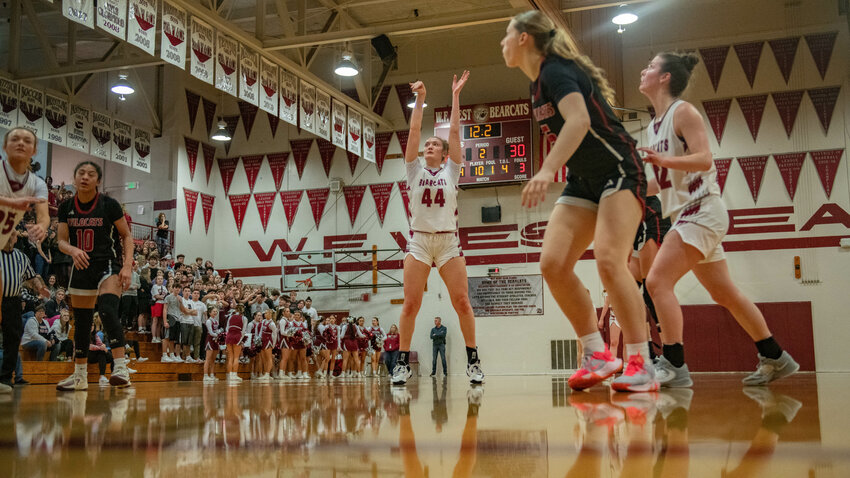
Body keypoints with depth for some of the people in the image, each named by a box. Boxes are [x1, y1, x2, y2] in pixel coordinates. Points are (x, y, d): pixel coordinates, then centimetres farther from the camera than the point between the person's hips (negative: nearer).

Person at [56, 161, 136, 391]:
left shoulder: (109, 205, -6)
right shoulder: (66, 207, 4)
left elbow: (127, 236, -2)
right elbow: (62, 241, 3)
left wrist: (127, 266, -14)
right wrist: (73, 250, -20)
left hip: (109, 264, -5)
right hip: (82, 267, 5)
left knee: (107, 309, -27)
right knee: (81, 322, 10)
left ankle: (121, 368, -29)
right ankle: (80, 376, 23)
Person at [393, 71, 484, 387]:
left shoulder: (451, 171, 11)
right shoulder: (415, 171, 13)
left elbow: (454, 131, 6)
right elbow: (414, 130, 6)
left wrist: (455, 96, 6)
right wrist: (420, 99, 3)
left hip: (448, 241, 0)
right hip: (419, 240, 1)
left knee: (461, 301, -6)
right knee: (410, 304, -7)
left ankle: (473, 361, 2)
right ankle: (403, 363, -2)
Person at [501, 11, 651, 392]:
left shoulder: (556, 71, -15)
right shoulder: (539, 84, 12)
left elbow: (579, 121, -32)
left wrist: (547, 171, -43)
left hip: (618, 172, -8)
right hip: (583, 182, 9)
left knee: (609, 260, -24)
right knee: (552, 263, -8)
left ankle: (641, 365, -15)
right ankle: (597, 356, 1)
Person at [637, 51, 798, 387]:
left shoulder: (683, 111, -7)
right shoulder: (655, 125, 17)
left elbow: (703, 159, -19)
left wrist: (663, 160, -33)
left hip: (702, 210, -9)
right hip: (686, 214, 9)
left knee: (658, 281, -19)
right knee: (725, 294, 14)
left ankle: (674, 366, -17)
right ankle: (775, 358, 24)